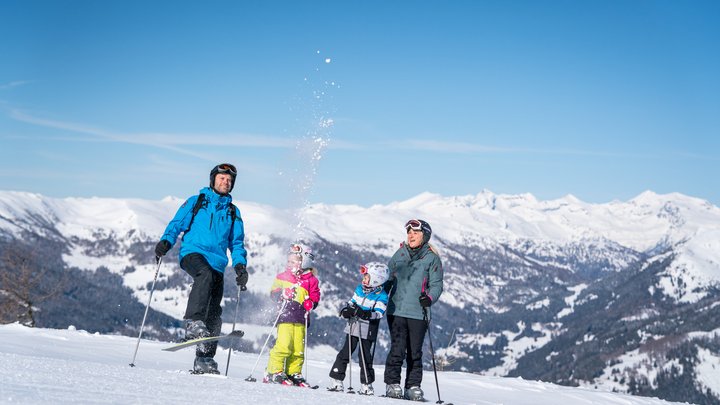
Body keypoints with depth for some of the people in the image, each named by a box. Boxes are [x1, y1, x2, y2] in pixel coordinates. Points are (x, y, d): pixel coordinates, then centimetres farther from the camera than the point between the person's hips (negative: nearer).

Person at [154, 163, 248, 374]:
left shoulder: (233, 212, 22)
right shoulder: (195, 202, 14)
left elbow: (237, 243, 21)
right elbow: (177, 223, 8)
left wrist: (240, 264, 4)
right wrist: (166, 241, -11)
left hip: (217, 264, 4)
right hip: (193, 253, -4)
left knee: (214, 313, -2)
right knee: (205, 275, -38)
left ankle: (204, 360, 5)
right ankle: (193, 323, -44)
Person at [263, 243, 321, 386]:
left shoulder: (311, 281, 10)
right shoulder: (283, 277, 10)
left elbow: (315, 298, 14)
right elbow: (273, 292, 7)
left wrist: (310, 304, -9)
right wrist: (282, 293, -14)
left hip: (301, 320, 2)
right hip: (285, 316, -2)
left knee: (298, 349, 1)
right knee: (283, 345, -14)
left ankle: (293, 373, 14)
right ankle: (273, 372, -6)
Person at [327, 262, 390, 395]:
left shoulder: (381, 295, -8)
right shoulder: (359, 288, 10)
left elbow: (379, 313, -16)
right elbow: (351, 303, 17)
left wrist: (367, 314, -32)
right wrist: (346, 311, -3)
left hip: (367, 332, -5)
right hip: (353, 327, 5)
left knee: (365, 358, -1)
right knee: (344, 354, 6)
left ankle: (367, 385, 10)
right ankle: (336, 381, 10)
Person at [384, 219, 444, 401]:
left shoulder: (432, 258, 2)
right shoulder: (399, 254, 11)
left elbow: (436, 285, 0)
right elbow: (388, 277, 19)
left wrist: (430, 298, -18)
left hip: (418, 313, -1)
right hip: (396, 310, 1)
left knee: (415, 353, 5)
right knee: (397, 350, -7)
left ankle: (413, 387, 13)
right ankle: (392, 383, 2)